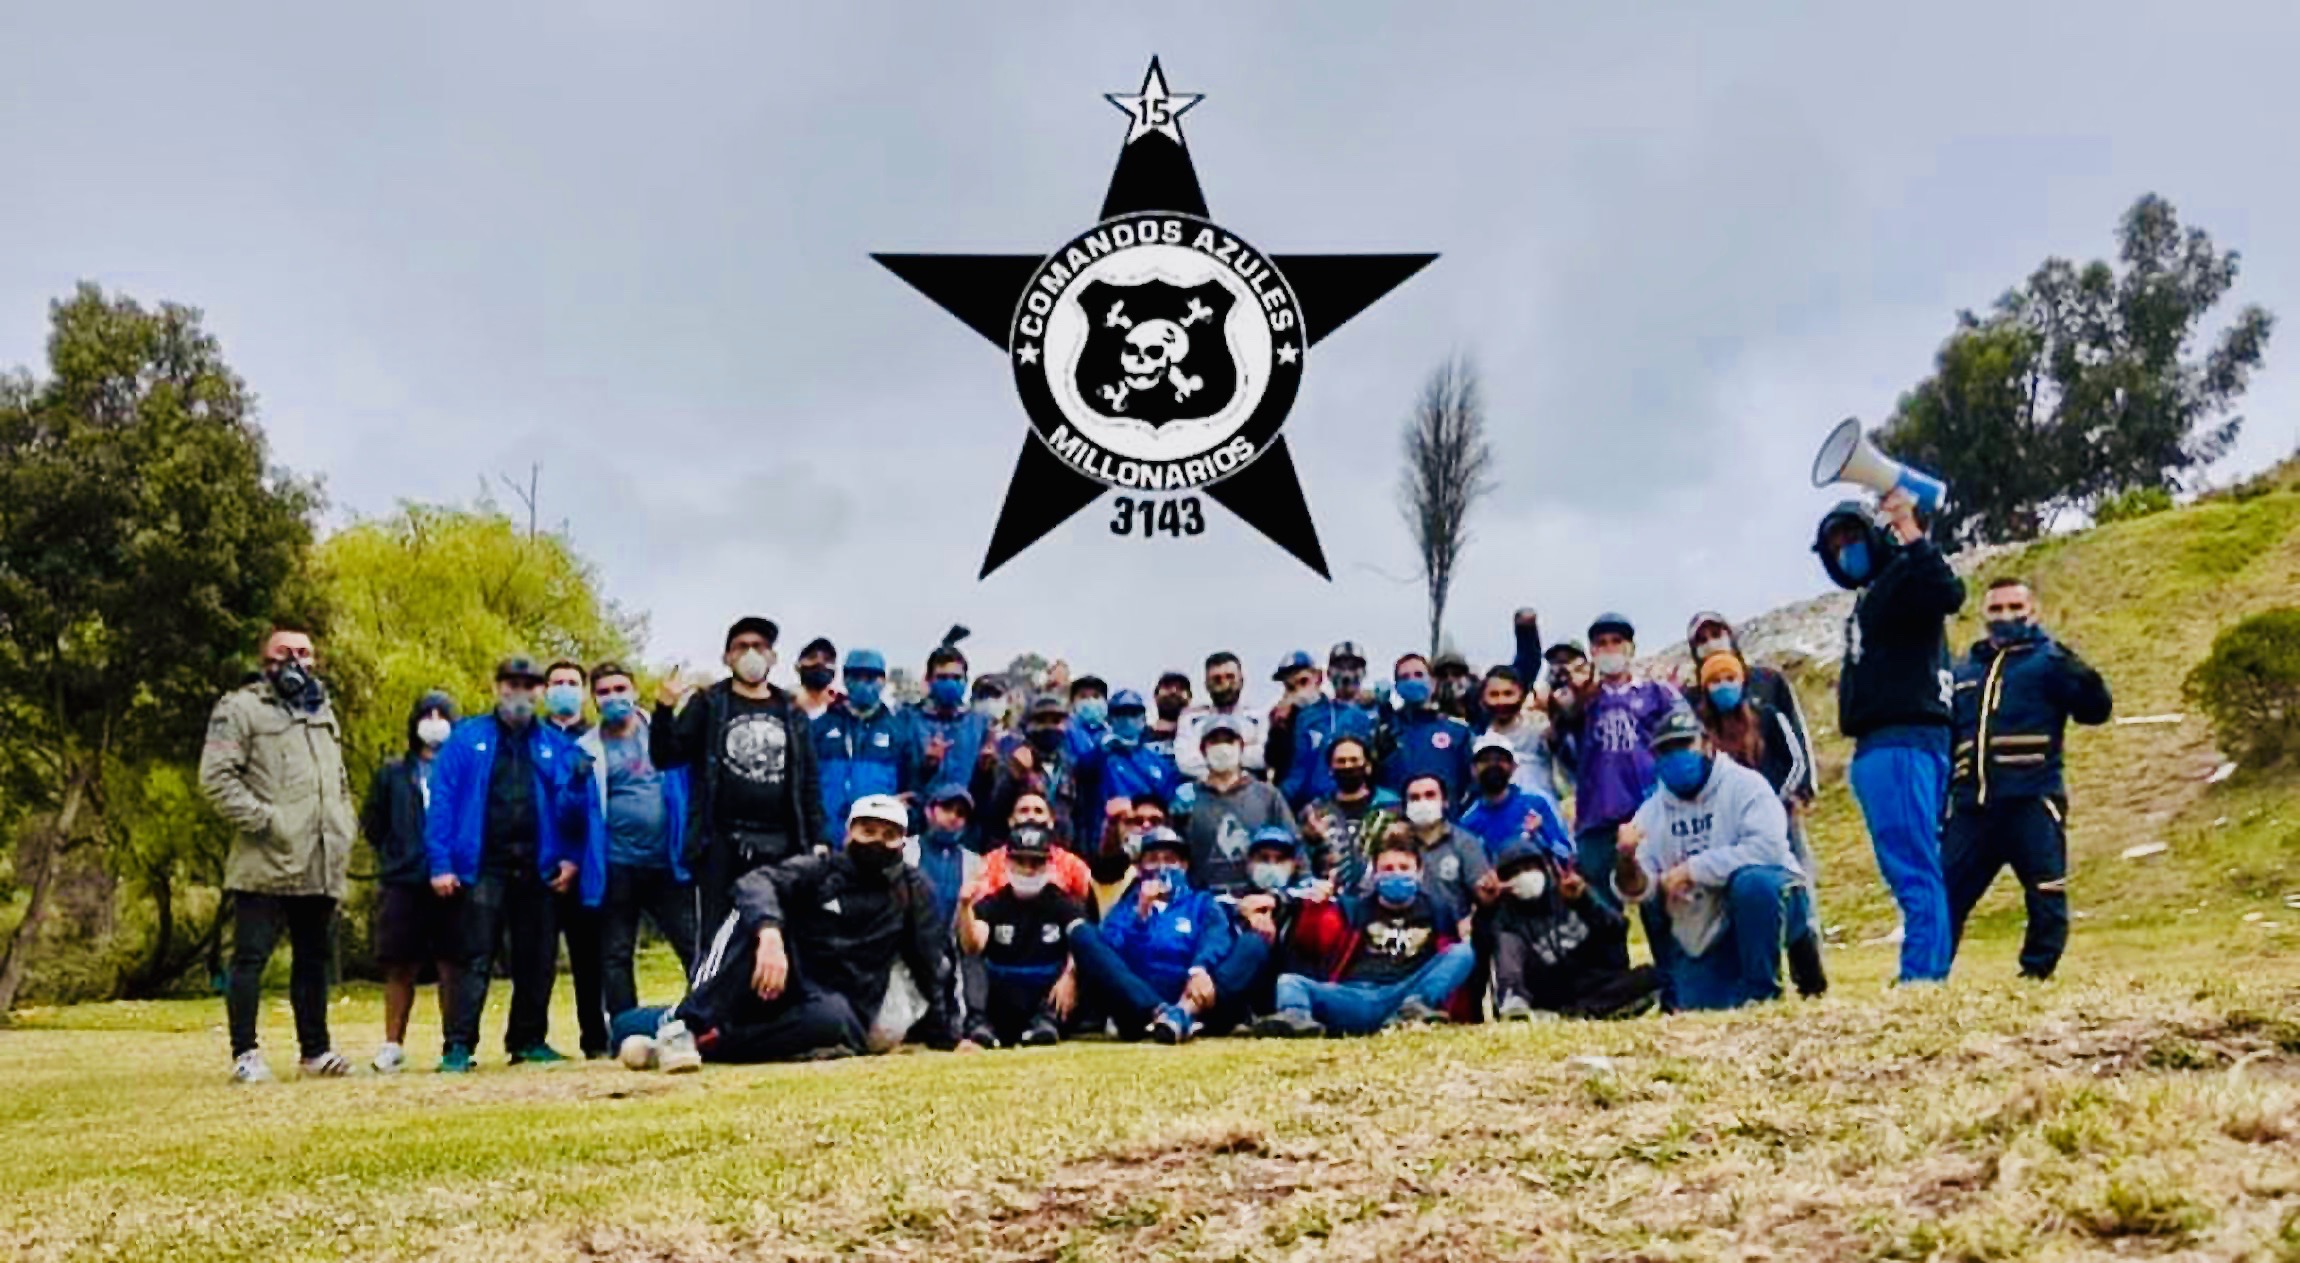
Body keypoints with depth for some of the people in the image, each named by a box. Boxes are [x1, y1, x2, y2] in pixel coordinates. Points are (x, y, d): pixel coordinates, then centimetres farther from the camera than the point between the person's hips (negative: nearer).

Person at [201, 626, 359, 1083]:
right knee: (251, 958, -4)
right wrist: (261, 820, -16)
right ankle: (245, 1054, 2)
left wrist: (344, 831, 15)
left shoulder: (324, 713, 22)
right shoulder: (241, 709, -1)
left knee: (315, 958, 12)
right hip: (266, 864, -7)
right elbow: (216, 776, -11)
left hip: (322, 868, 7)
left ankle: (315, 1049, 20)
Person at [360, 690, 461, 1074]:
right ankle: (392, 1045, 12)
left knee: (452, 966, -1)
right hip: (403, 884, 2)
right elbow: (372, 824, 17)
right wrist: (395, 856, 8)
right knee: (400, 968, 4)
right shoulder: (393, 774, 13)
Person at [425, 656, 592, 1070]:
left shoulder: (555, 745, 10)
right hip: (483, 869, -3)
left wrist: (571, 857, -2)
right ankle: (459, 1046, -3)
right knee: (476, 960, -4)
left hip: (538, 870, 3)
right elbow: (442, 801, -1)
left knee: (537, 961, 7)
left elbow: (576, 804, 8)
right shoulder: (467, 739, 5)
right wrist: (441, 863, -8)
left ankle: (530, 1041, 17)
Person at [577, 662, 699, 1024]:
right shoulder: (587, 749, 2)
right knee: (616, 955, 6)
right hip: (615, 868, 0)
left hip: (667, 862, 1)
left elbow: (689, 785, 7)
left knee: (694, 945, -1)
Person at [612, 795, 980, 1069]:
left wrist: (945, 1037, -2)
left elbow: (931, 965, 7)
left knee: (832, 1019, -38)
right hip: (781, 988, 1)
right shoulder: (818, 869, 5)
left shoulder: (910, 890, 9)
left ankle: (700, 1039, -37)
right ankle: (691, 1020, -37)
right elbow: (756, 883, -16)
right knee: (753, 916, -23)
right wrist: (769, 933, -37)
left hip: (835, 1014, -1)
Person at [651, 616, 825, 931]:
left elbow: (810, 781, 13)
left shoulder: (792, 713, 14)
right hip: (722, 843, -2)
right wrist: (665, 709, -16)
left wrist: (818, 840, 6)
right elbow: (664, 757, 0)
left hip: (781, 845, 3)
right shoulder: (708, 705, 7)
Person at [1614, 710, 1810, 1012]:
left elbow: (1767, 847, -27)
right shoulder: (1651, 812, 3)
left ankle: (1762, 988, -18)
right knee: (1695, 1005, -9)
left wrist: (1692, 869, -25)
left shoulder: (1742, 785, -11)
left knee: (1751, 881, -35)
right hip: (1703, 936, 4)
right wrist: (1626, 861, -27)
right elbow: (1637, 892, -4)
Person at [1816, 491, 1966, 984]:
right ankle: (1928, 974, 12)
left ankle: (1922, 976, -17)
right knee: (1908, 870, 10)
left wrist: (1911, 535, -26)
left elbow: (1949, 595, -24)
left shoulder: (1904, 575, -2)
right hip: (1875, 748, 10)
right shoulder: (1869, 598, 26)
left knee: (1913, 869, -14)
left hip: (1903, 743, -10)